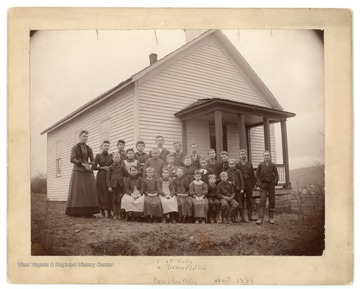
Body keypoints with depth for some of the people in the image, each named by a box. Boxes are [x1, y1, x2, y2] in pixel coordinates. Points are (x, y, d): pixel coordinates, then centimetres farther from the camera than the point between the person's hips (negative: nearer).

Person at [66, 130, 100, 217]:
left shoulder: (89, 148, 16)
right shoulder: (75, 147, 4)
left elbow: (93, 160, 13)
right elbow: (72, 159, -6)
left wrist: (90, 165, -9)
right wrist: (82, 164, -16)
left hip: (88, 171, 4)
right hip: (78, 171, -4)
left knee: (89, 190, -4)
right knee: (78, 190, -9)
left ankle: (88, 212, -5)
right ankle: (76, 212, -9)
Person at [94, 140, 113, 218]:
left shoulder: (111, 156, 12)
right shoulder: (98, 155, 5)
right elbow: (94, 167, -1)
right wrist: (102, 168, -11)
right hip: (101, 176, -2)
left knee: (109, 194, -5)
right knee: (101, 193, -6)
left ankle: (109, 212, -6)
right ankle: (102, 211, 0)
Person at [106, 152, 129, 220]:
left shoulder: (122, 166, 7)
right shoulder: (110, 167, 3)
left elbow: (127, 174, 1)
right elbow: (108, 177, 1)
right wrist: (109, 186, -7)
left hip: (120, 185, 1)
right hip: (113, 185, 0)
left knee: (119, 200, 1)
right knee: (114, 200, 4)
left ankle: (119, 214, 9)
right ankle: (115, 214, 11)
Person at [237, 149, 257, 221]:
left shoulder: (250, 164, 12)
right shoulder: (237, 164, 6)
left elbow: (253, 174, 9)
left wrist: (253, 183, 0)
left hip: (249, 183, 2)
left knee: (249, 200, 3)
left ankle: (250, 216, 7)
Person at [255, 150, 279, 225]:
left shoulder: (273, 165, 5)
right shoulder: (260, 165, 4)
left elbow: (276, 174, 7)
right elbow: (257, 174, 6)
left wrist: (275, 181, -7)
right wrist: (258, 182, -6)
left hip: (271, 184, 2)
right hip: (263, 184, -1)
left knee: (272, 201, 5)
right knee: (262, 201, -9)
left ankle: (271, 218, 14)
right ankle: (260, 218, -11)